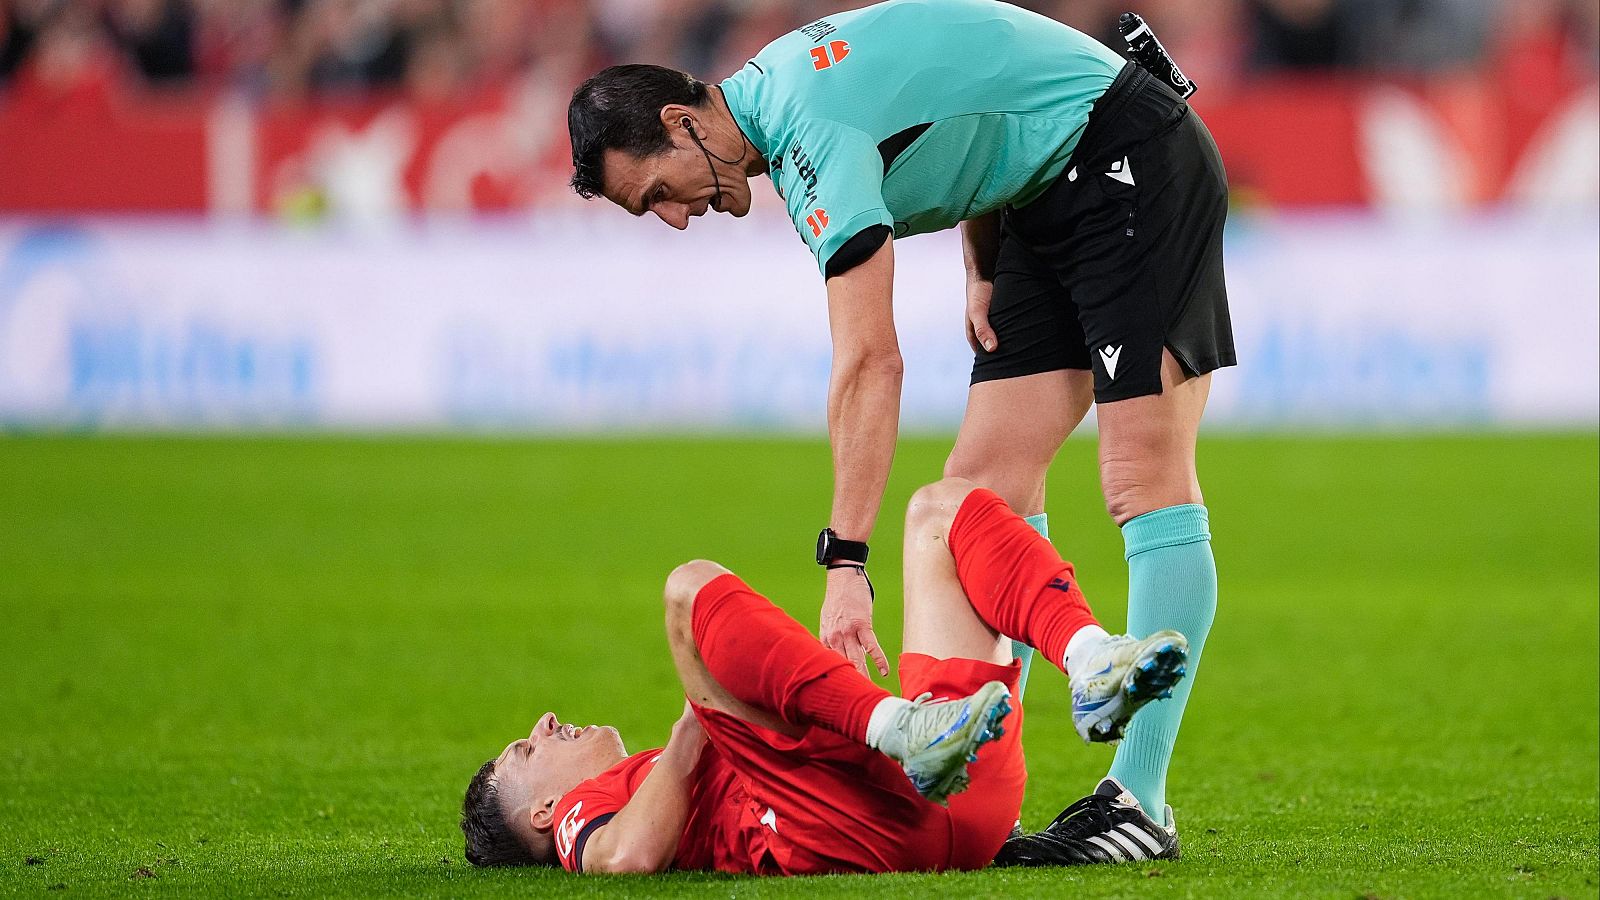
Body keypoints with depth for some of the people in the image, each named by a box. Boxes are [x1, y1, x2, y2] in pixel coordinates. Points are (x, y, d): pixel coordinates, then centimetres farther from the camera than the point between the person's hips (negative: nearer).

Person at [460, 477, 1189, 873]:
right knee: (694, 587, -11)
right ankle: (901, 731, -35)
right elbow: (630, 855, -4)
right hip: (852, 826, -7)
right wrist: (690, 732, 5)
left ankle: (1090, 662, -20)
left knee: (944, 508, 13)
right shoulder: (583, 813, 24)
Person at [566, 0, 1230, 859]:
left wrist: (845, 563, -34)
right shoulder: (776, 96, 4)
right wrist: (983, 274, 4)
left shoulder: (809, 125, -26)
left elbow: (869, 363, -32)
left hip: (1133, 160, -11)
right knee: (986, 486, 2)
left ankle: (1139, 800, -21)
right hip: (1045, 200, 11)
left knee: (1143, 475, -17)